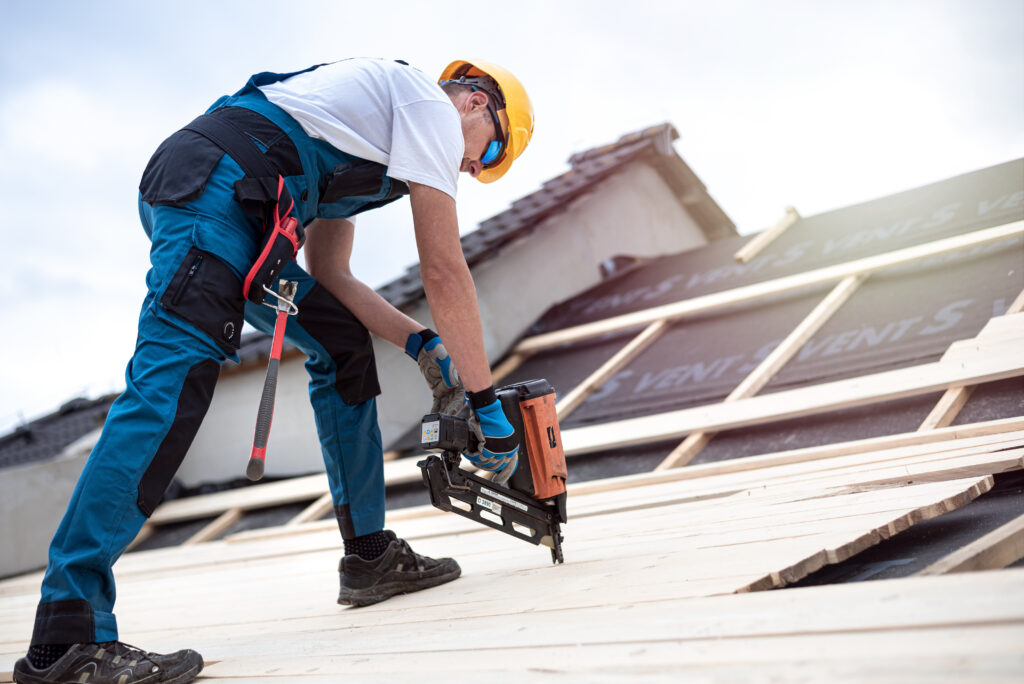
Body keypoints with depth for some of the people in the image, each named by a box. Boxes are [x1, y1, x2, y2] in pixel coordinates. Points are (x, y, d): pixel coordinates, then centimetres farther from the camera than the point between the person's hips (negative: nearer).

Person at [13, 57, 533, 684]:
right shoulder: (435, 105, 5)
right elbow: (444, 269, -2)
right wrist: (485, 400, 2)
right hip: (215, 182, -11)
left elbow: (328, 273, 26)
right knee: (174, 379, -20)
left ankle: (371, 556, 17)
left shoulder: (368, 130, 32)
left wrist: (421, 342, 18)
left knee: (342, 343, 15)